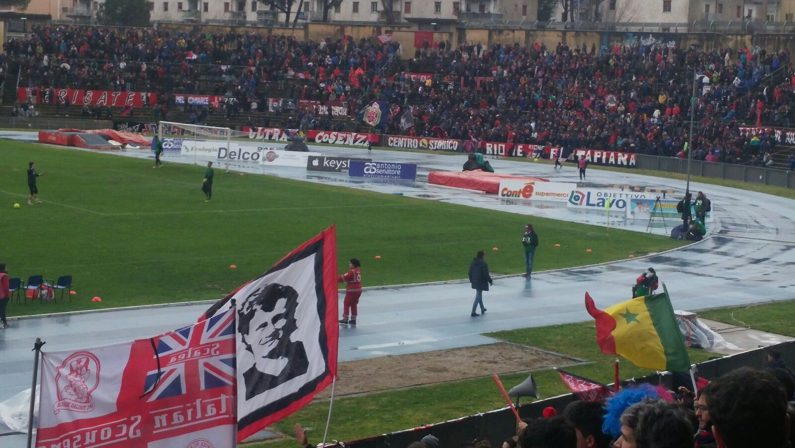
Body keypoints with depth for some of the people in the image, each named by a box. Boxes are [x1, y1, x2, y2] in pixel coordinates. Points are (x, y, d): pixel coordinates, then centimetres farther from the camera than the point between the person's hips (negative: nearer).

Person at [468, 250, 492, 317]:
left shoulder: (473, 262, 2)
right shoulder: (483, 263, -20)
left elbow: (470, 272, 9)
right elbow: (486, 274, -19)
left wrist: (471, 280, 22)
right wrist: (490, 281, -6)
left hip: (475, 282, 8)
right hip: (481, 282, -8)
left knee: (479, 295, 23)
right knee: (478, 297, -2)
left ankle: (482, 309, 38)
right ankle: (473, 312, -4)